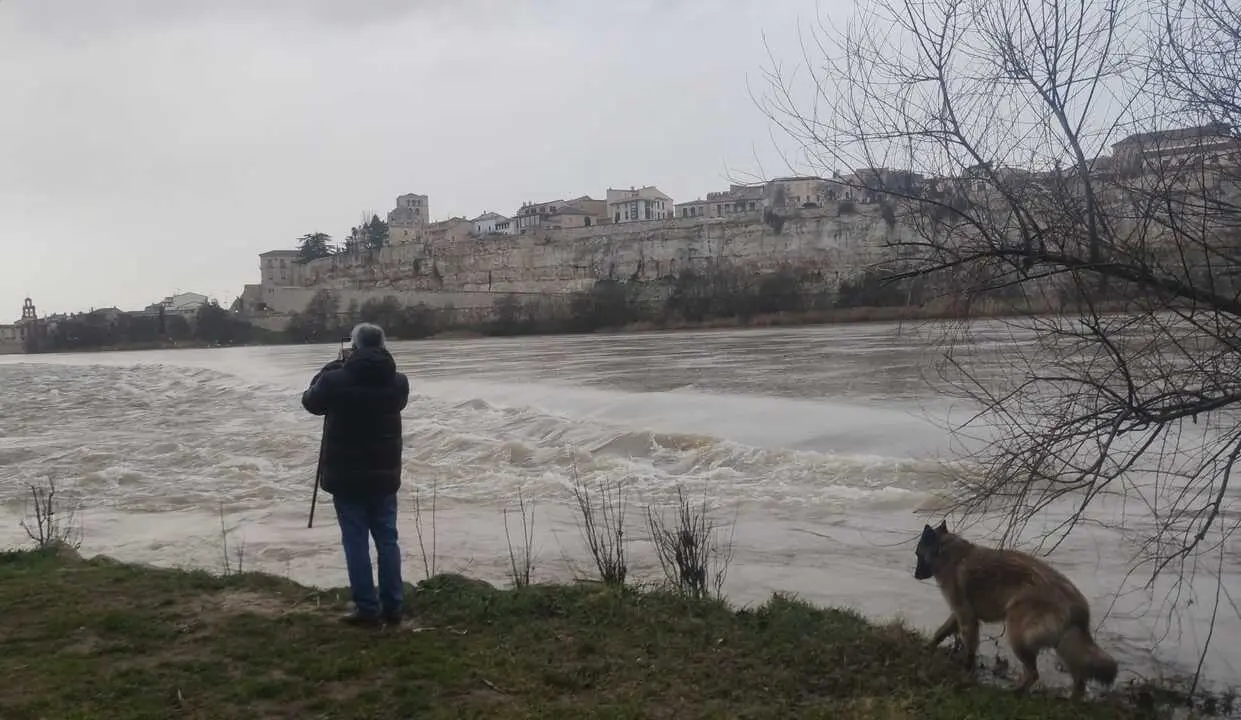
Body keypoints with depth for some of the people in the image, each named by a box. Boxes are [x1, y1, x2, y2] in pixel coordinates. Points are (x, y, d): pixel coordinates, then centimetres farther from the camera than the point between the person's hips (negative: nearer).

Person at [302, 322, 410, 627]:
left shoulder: (336, 380, -14)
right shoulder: (398, 382, -4)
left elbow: (310, 401, 6)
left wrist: (334, 366, 12)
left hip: (346, 476, -3)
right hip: (385, 475, 3)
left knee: (356, 541, 4)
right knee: (387, 539, 11)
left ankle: (367, 608, 5)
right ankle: (392, 606, 15)